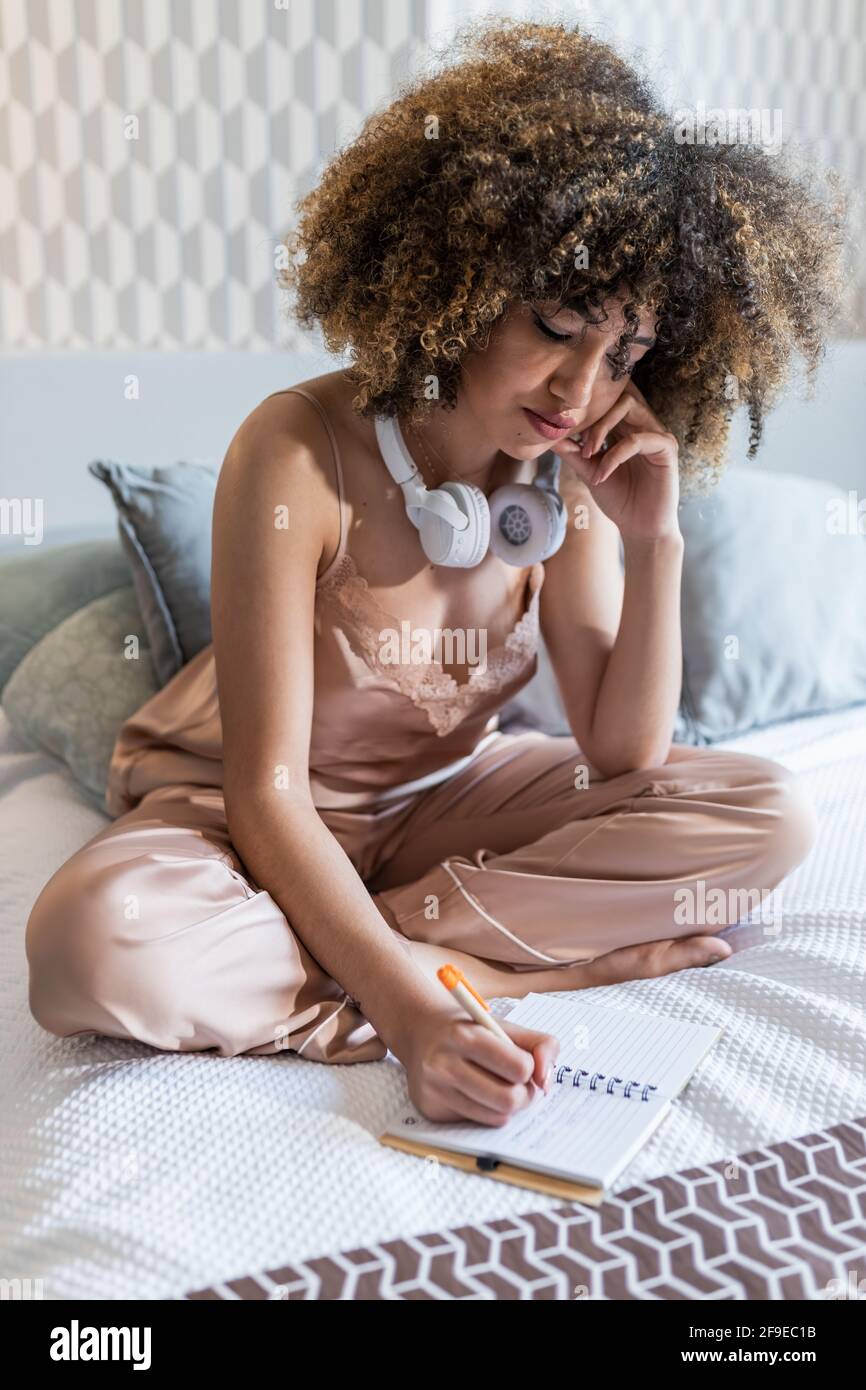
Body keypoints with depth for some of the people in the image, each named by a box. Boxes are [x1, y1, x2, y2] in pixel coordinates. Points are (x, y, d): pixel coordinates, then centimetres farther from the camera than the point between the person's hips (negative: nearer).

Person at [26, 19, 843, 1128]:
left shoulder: (567, 480, -10)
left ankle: (404, 933, -18)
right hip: (251, 816, -4)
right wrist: (411, 1015, -37)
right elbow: (267, 789, -26)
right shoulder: (302, 454, -25)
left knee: (771, 815, -11)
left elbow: (625, 763, -10)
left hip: (441, 799, 5)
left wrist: (655, 544, -23)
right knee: (93, 943, -38)